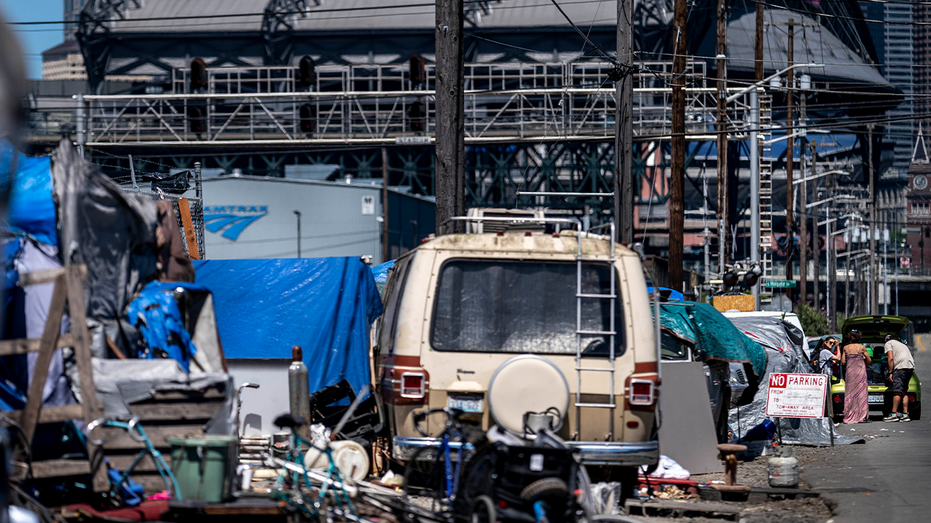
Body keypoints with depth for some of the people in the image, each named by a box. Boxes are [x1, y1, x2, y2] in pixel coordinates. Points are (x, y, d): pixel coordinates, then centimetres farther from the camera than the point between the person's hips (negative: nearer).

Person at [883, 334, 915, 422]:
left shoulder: (889, 343, 11)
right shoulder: (901, 344, 34)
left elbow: (890, 358, -3)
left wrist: (890, 373, -4)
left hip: (901, 367, -8)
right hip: (911, 366, 8)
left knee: (897, 391, -10)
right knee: (903, 391, 11)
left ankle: (894, 414, -14)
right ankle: (905, 414, 6)